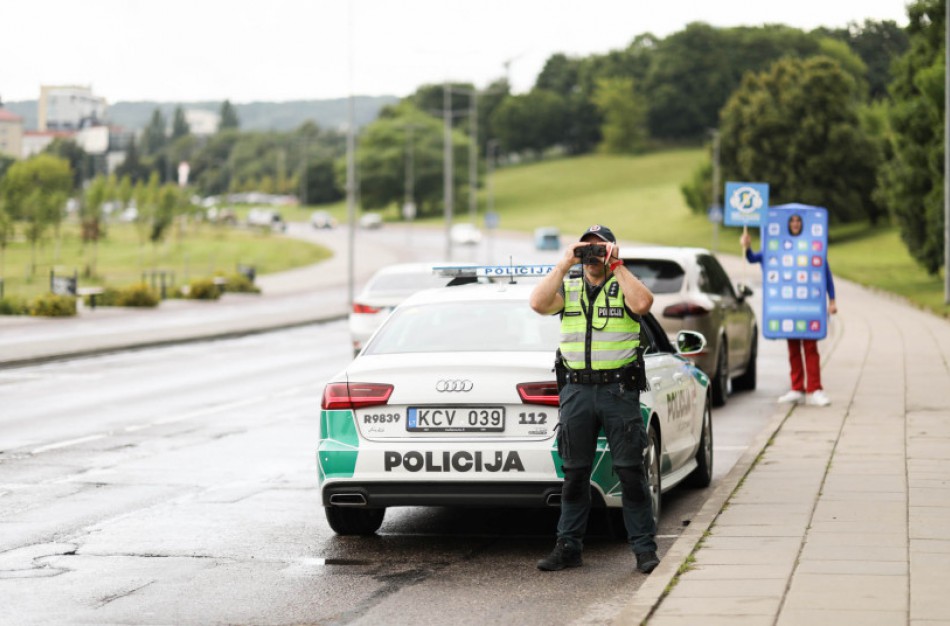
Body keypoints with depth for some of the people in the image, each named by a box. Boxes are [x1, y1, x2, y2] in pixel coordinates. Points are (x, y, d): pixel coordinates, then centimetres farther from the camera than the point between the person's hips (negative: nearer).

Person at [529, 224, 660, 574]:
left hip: (619, 390, -3)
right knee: (574, 473, 7)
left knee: (630, 471, -4)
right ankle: (568, 547, 13)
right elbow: (538, 303, -8)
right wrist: (565, 264, -8)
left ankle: (644, 548, 0)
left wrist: (616, 266, -13)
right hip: (577, 390, 3)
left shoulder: (624, 286, 5)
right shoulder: (567, 288, 12)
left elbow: (642, 303, -18)